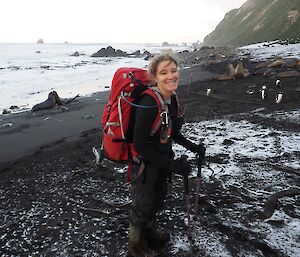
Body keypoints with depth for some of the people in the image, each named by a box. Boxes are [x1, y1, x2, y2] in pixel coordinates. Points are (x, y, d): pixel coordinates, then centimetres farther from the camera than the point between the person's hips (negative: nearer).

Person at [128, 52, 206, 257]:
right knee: (143, 207, 14)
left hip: (162, 159, 8)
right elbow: (139, 145, -27)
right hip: (145, 163, -7)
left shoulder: (172, 98, -4)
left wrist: (193, 147, 3)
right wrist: (171, 165, -27)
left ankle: (152, 232, 57)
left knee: (158, 201, 28)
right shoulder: (150, 103, -29)